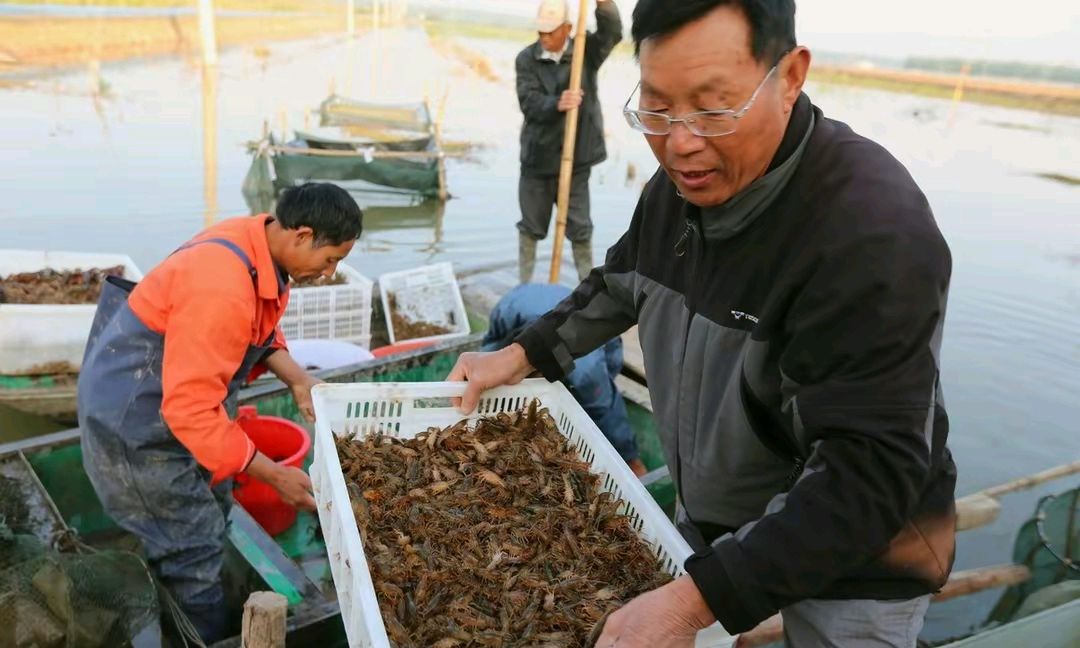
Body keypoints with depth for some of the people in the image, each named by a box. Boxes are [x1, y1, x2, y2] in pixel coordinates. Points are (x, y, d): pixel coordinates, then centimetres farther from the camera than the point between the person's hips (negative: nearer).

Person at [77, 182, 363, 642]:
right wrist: (275, 475, -27)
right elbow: (191, 410, -33)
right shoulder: (223, 289, -36)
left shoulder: (260, 245, -7)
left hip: (173, 396, 9)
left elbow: (261, 329, 8)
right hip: (135, 415, -9)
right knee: (195, 548, 0)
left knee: (212, 511, 20)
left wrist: (297, 379, -9)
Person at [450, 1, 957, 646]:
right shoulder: (683, 182, -8)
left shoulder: (873, 234, -32)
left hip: (856, 549, -6)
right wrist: (521, 355, 3)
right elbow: (623, 282, 11)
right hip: (711, 513, 6)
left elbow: (870, 473, -33)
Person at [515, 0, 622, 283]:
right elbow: (528, 102, -14)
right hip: (537, 156, 1)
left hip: (575, 158, -1)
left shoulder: (585, 51, -1)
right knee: (530, 225, 12)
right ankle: (524, 285, 26)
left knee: (579, 227, 7)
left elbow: (612, 33, -20)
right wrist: (557, 104, -34)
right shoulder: (526, 59, -2)